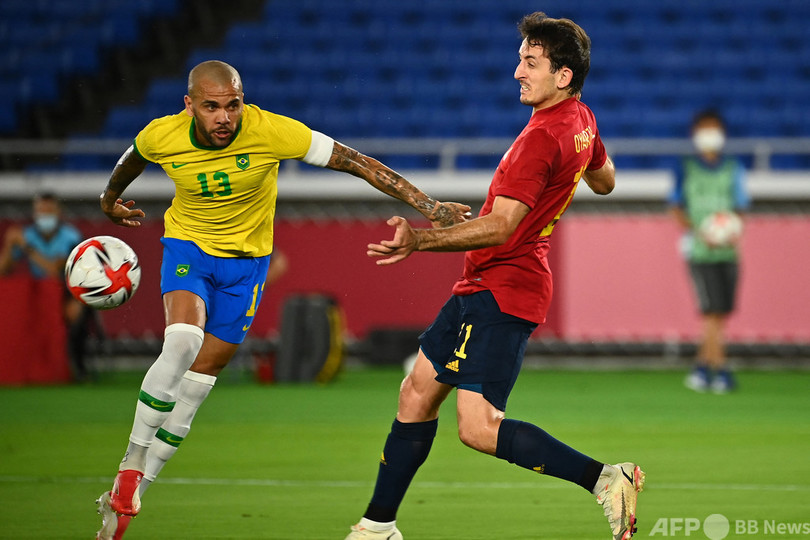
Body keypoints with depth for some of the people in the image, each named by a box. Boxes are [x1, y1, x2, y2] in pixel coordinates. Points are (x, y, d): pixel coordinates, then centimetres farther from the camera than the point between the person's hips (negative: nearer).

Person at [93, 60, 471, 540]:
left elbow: (356, 162, -22)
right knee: (182, 342, -28)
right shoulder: (162, 137, -18)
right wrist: (111, 198, 29)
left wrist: (429, 206, -26)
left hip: (246, 258, 1)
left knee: (201, 375, 0)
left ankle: (131, 495, 12)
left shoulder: (271, 131, -26)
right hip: (187, 245, 0)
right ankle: (130, 469, -15)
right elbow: (134, 158, 8)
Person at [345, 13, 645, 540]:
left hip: (503, 292, -11)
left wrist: (422, 239, -35)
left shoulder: (543, 138, -21)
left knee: (479, 428, -19)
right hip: (485, 286, 11)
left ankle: (605, 479, -17)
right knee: (417, 394, 14)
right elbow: (604, 181, 29)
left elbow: (500, 227, -28)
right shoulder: (582, 120, 9)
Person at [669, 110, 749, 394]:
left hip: (727, 251, 4)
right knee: (712, 310, -13)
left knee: (722, 313, 3)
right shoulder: (686, 170, 2)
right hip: (700, 252, -3)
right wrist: (697, 233, -12)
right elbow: (676, 207, 3)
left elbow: (739, 208, 12)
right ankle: (720, 369, -11)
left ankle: (702, 367, 16)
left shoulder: (733, 169, 10)